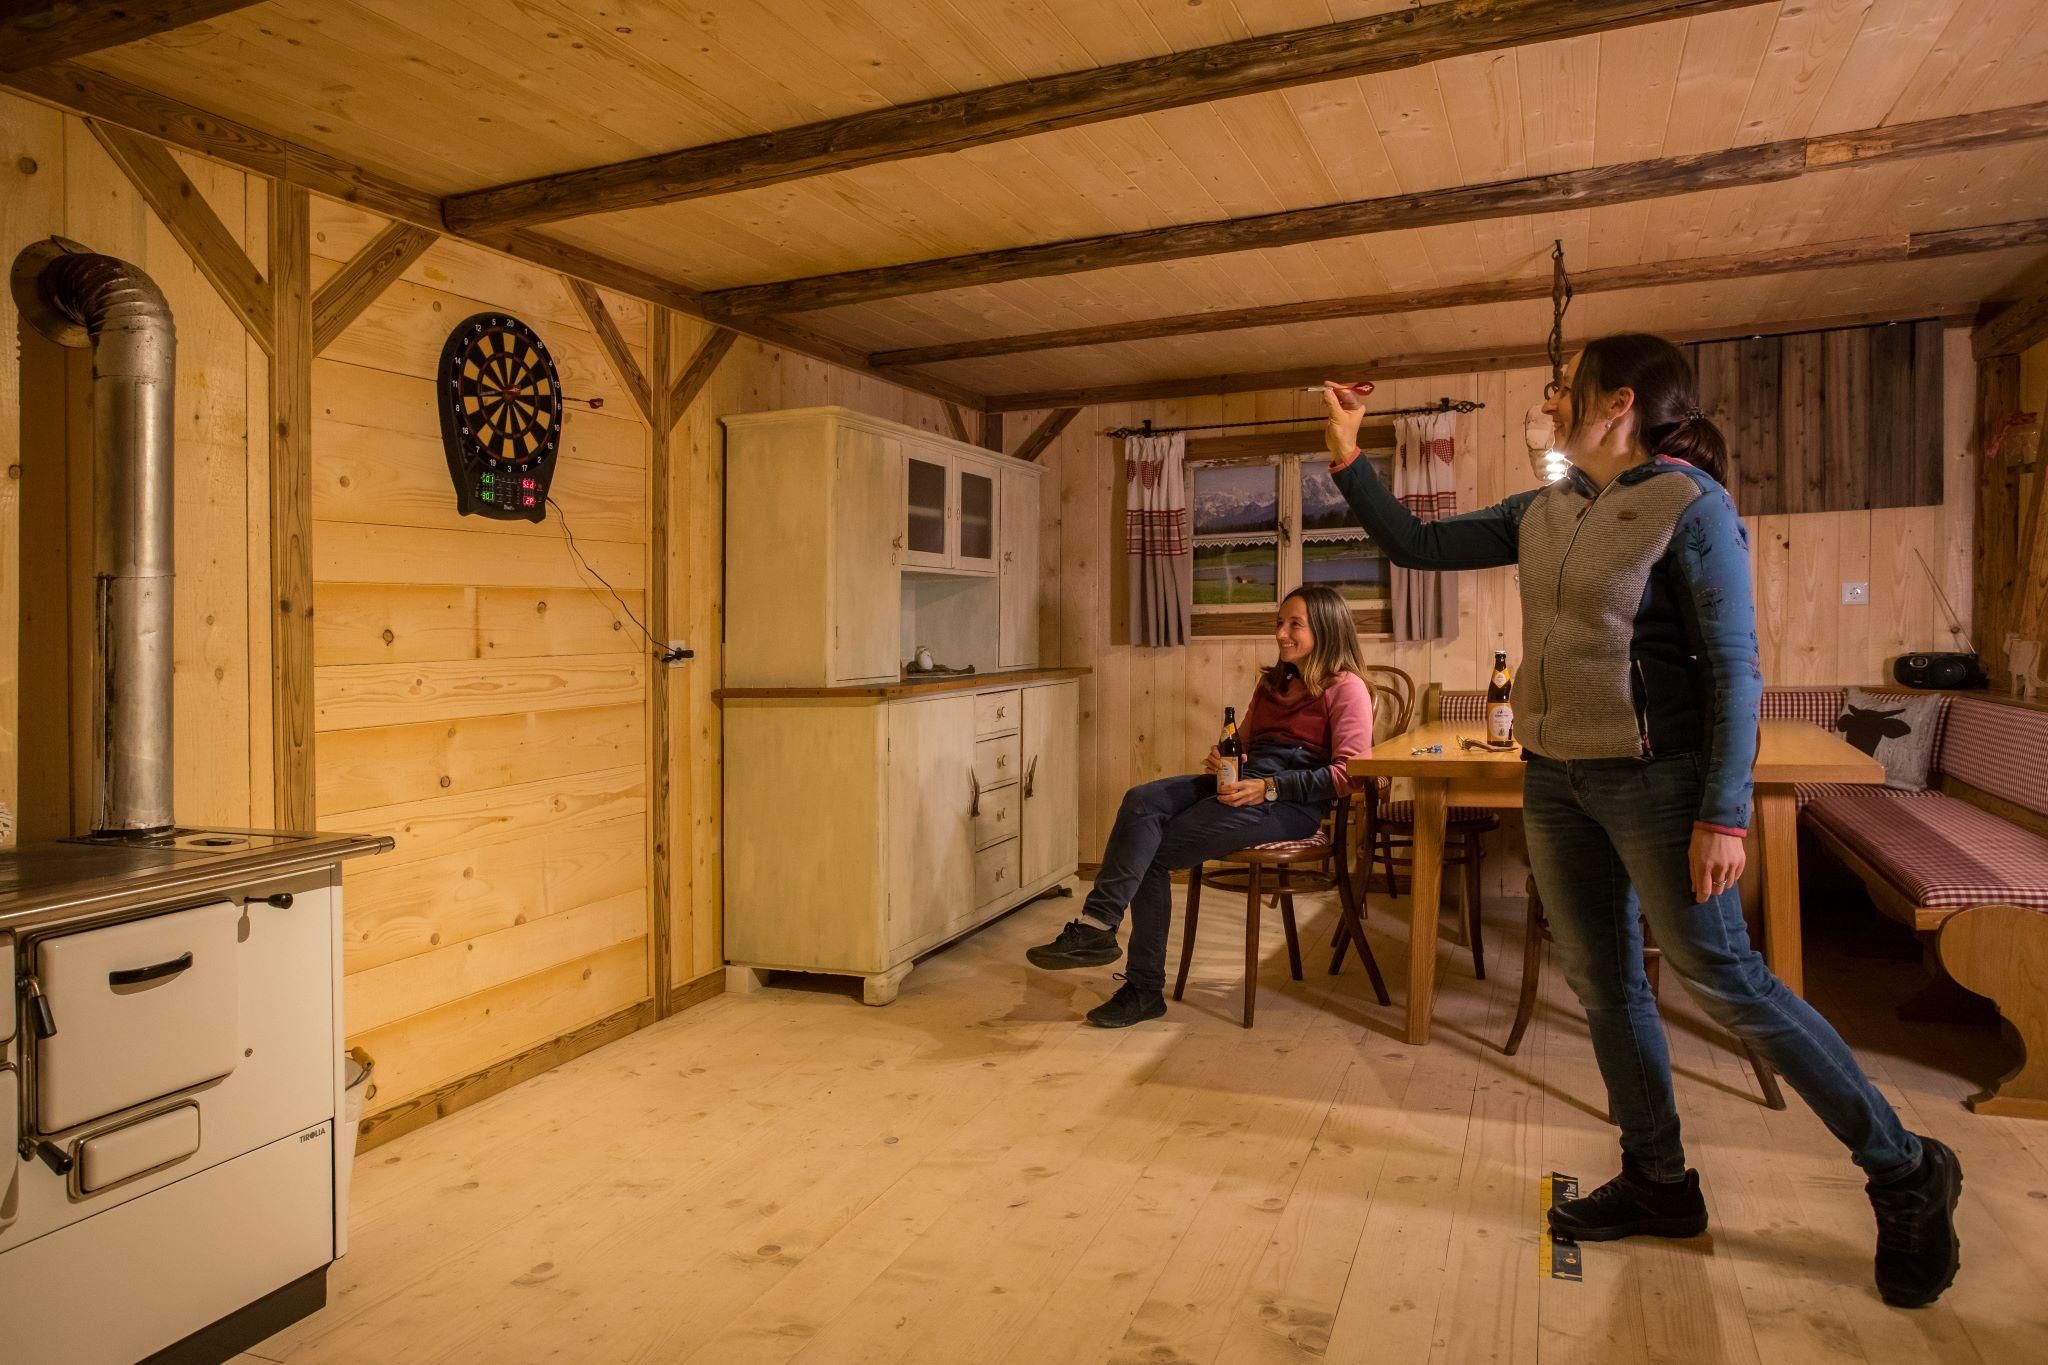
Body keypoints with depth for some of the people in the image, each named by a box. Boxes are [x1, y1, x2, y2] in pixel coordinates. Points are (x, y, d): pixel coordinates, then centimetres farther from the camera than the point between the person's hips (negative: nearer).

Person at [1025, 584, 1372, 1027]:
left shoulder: (1346, 687, 0)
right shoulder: (1273, 681, 26)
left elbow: (1348, 773, -10)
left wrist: (1269, 788, -18)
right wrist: (1223, 757, 5)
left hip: (1291, 803, -7)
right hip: (1244, 781, 7)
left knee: (1153, 850, -22)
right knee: (1141, 801, -23)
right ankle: (1096, 926, -28)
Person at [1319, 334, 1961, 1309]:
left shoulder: (1690, 504, -11)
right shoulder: (1543, 513, 9)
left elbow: (1734, 667, -14)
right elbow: (1418, 546, 14)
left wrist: (1724, 814, -19)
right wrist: (1348, 459, 8)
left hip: (1651, 778, -7)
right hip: (1554, 778, 7)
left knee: (1725, 981, -2)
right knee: (1600, 982, 12)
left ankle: (1904, 1173, 18)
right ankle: (1658, 1183, 28)